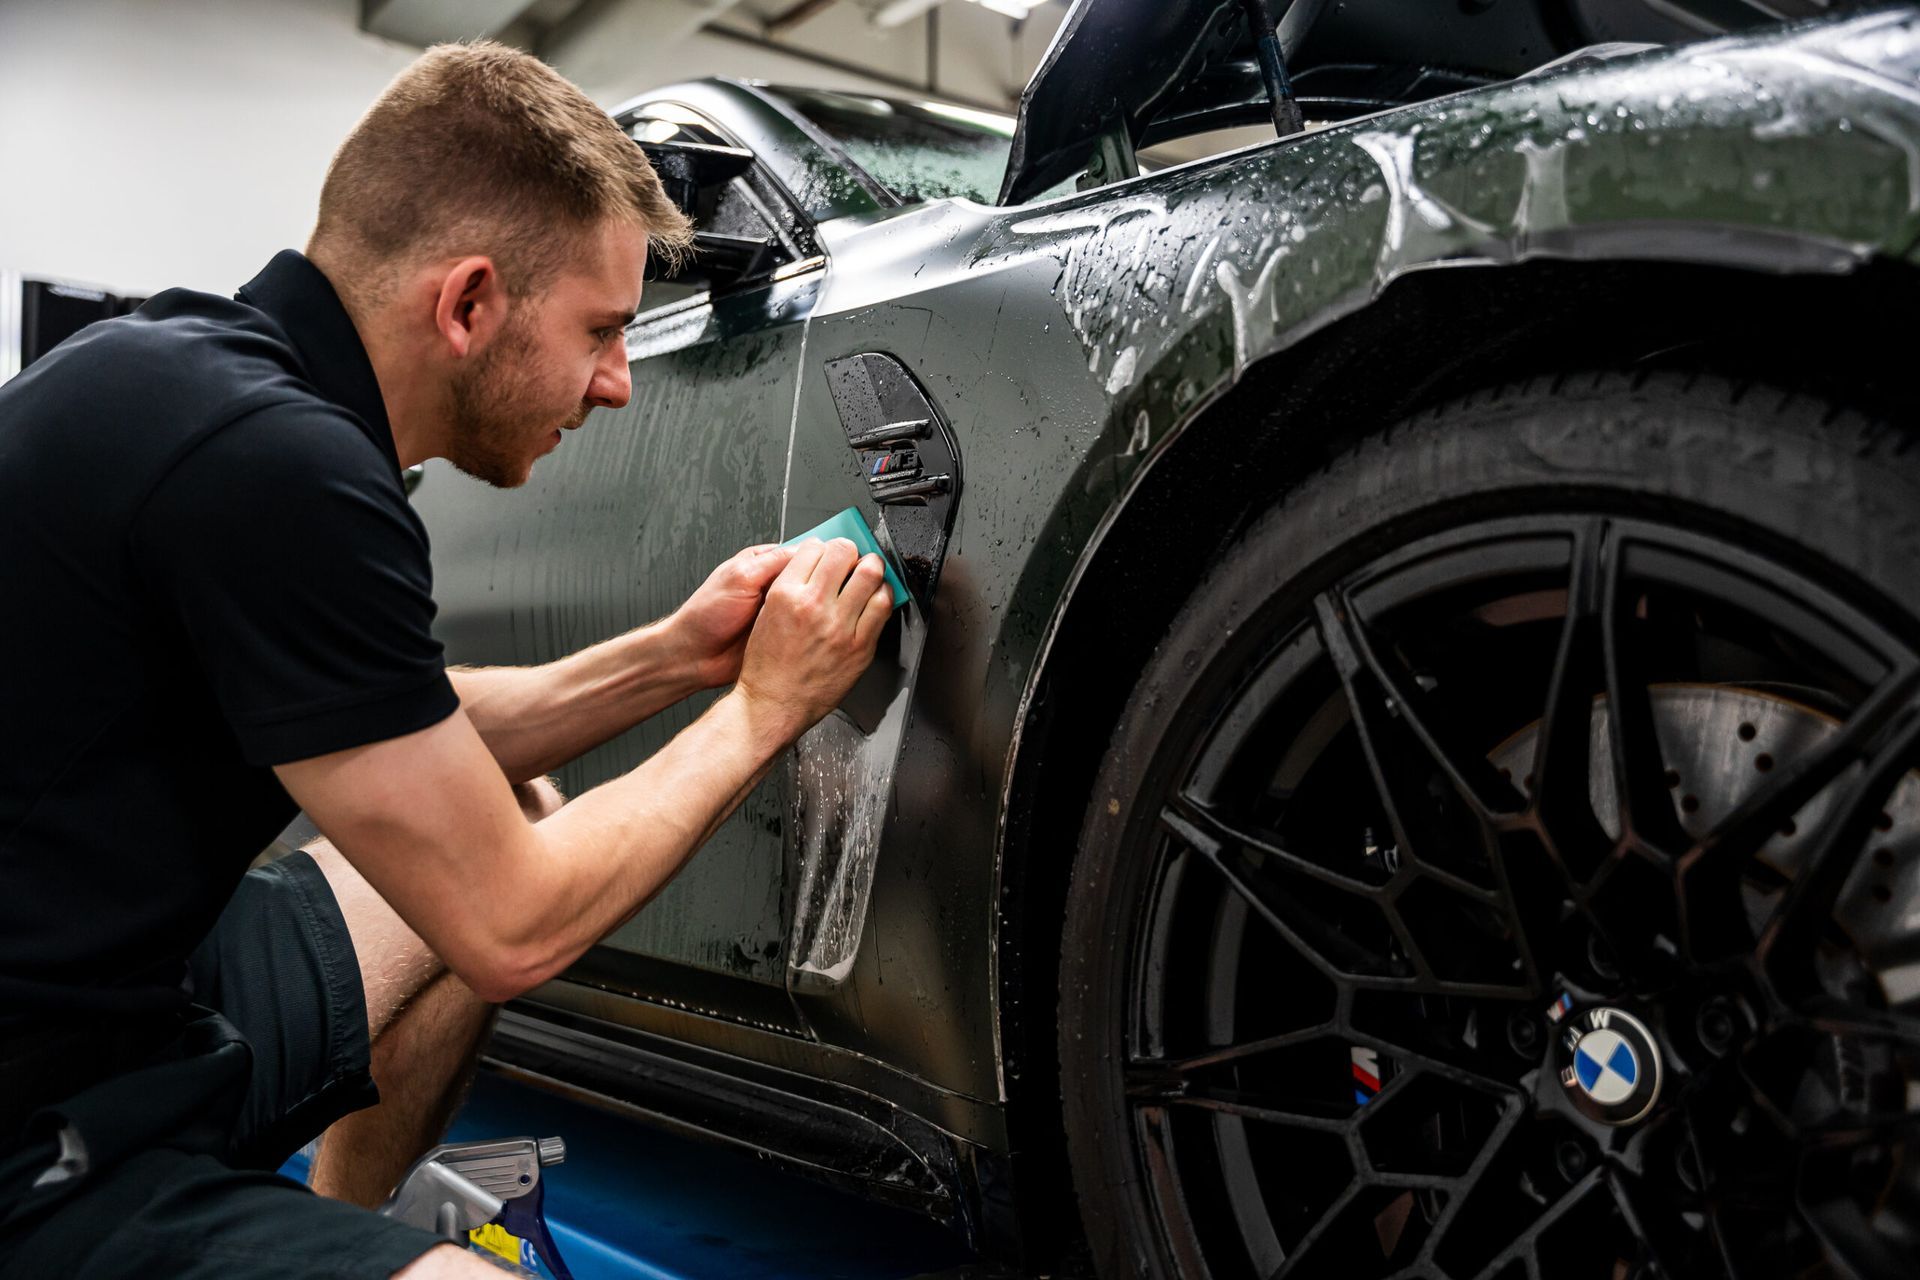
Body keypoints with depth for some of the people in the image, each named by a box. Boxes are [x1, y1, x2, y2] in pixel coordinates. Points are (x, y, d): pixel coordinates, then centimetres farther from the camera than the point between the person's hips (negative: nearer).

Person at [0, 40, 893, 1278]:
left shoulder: (204, 366, 4)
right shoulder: (274, 461, -25)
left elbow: (419, 744, 15)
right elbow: (511, 927, -18)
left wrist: (667, 658, 3)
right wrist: (760, 712, -7)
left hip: (121, 982, 10)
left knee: (521, 812, 16)